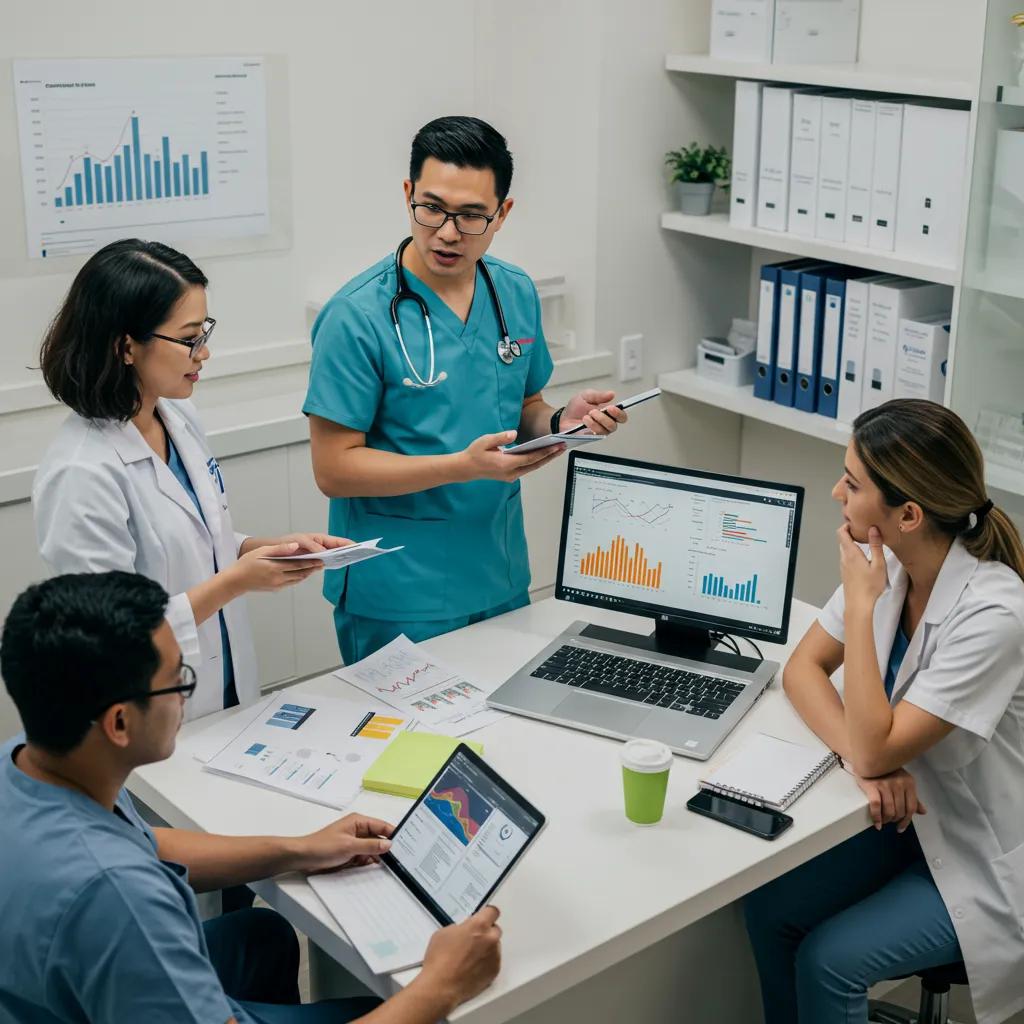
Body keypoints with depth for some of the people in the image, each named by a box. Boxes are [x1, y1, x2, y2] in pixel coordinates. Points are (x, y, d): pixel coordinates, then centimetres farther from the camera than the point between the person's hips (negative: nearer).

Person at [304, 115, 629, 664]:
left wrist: (561, 422, -9)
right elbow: (334, 469, -17)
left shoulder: (517, 294, 3)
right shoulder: (358, 316, -16)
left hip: (501, 583, 6)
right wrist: (465, 465, -25)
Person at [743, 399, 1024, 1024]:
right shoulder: (888, 564, -10)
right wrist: (865, 762, -22)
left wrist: (861, 602, -29)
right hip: (913, 812, 7)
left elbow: (876, 749, -29)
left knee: (828, 961, -15)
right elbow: (803, 668, -4)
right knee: (767, 906, -6)